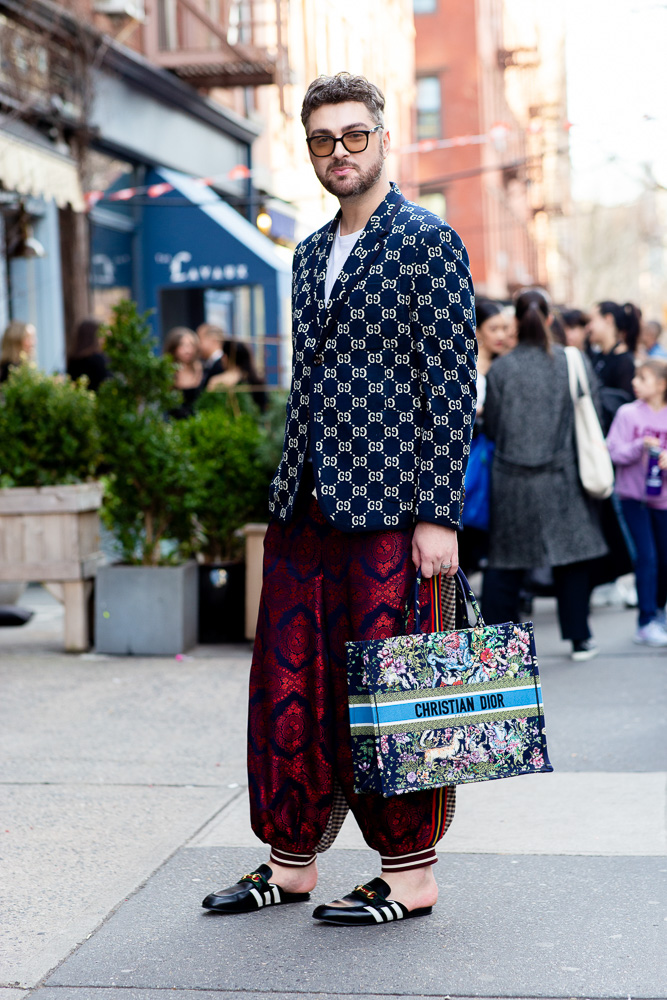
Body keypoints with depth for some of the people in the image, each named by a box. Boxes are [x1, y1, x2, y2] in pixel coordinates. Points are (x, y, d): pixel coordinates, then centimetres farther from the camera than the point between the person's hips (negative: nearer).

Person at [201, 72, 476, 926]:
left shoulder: (428, 242, -3)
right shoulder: (310, 255, 19)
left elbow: (452, 385, -9)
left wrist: (438, 514, -14)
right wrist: (287, 494, 16)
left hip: (386, 507, -7)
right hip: (303, 506, 7)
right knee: (289, 689, 8)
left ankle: (411, 875, 11)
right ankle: (292, 862, 20)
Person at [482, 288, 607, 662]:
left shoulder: (501, 369, -5)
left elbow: (491, 427, 1)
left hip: (512, 480, 0)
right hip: (562, 477, 0)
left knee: (505, 562, 7)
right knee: (573, 557, 11)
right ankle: (580, 638, 17)